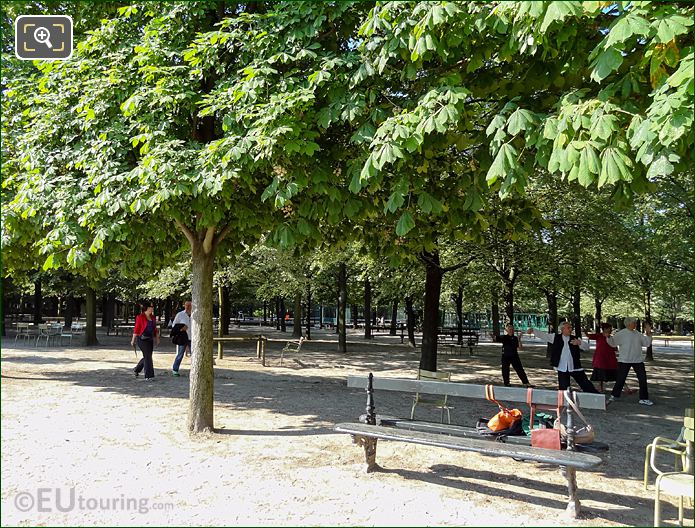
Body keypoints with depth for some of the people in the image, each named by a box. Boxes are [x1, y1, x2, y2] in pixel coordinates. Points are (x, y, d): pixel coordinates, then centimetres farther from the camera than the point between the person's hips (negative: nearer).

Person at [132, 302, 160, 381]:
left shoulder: (153, 318, 11)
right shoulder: (140, 317, -9)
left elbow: (155, 329, 16)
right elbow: (136, 329, -9)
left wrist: (157, 339, 12)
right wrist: (133, 340, -9)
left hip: (150, 339, 7)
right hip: (142, 339, -7)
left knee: (147, 357, 13)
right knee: (147, 357, -9)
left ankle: (136, 369, 36)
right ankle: (148, 376, -4)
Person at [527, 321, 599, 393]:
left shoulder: (575, 339, 4)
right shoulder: (555, 337, 2)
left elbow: (587, 347, -1)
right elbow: (543, 335, -2)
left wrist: (579, 343, -21)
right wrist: (532, 330, -14)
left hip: (575, 368, 1)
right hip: (562, 369, -1)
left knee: (587, 385, 5)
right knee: (563, 388, 4)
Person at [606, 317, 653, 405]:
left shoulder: (637, 334, 8)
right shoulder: (621, 334, -10)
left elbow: (647, 343, 15)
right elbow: (612, 342, -13)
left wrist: (648, 333, 4)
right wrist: (608, 337, -31)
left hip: (638, 360, 5)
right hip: (625, 361, -5)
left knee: (643, 379, 7)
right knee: (620, 379, 0)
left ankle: (643, 399, 19)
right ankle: (613, 396, 16)